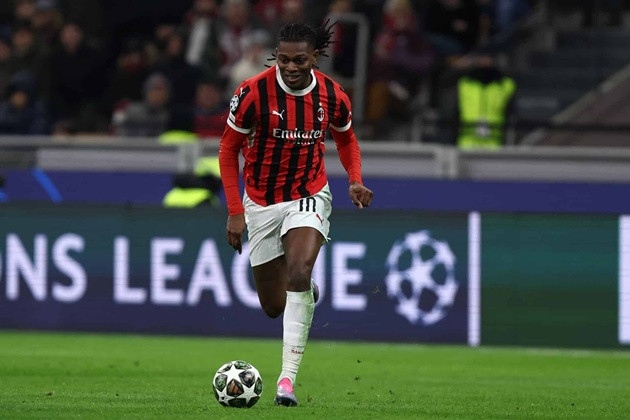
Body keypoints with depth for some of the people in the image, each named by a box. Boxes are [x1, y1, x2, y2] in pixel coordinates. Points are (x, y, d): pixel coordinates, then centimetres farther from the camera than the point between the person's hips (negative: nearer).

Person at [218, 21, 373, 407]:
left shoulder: (332, 96, -10)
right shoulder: (253, 93, -17)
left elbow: (346, 138, 12)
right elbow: (229, 148, -6)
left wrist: (356, 180, -6)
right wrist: (235, 212, -10)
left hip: (309, 197, -1)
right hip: (261, 202, 1)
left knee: (298, 273, -28)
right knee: (274, 305, 6)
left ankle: (288, 380, -28)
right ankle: (307, 291, 48)